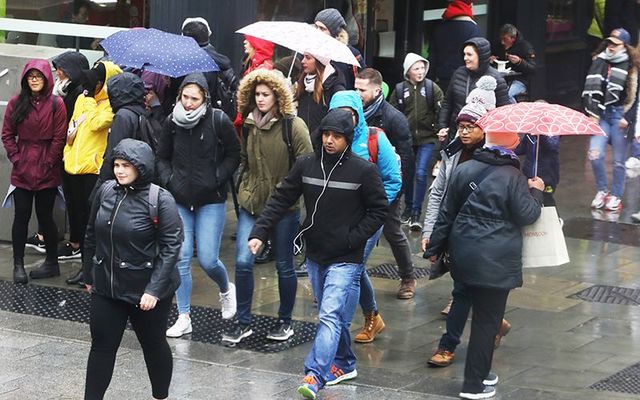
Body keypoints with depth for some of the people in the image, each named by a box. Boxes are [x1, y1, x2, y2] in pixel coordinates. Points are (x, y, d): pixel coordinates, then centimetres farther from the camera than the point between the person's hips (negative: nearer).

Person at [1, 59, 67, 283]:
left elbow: (59, 138, -5)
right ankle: (18, 265, 9)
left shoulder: (56, 104, -5)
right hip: (22, 171, 2)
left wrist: (47, 164, -8)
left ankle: (52, 262, 18)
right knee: (21, 216, 3)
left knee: (45, 216, 5)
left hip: (47, 172, -2)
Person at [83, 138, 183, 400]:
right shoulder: (105, 192, -1)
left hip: (146, 290, -4)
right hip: (107, 287, 4)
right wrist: (89, 276, 15)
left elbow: (171, 247, -17)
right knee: (102, 346, 6)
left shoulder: (160, 200, -15)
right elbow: (92, 236, 10)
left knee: (153, 344, 13)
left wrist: (154, 289, -22)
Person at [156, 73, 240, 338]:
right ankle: (184, 318, 8)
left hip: (211, 200, -3)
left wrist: (217, 179, -10)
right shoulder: (172, 123, 1)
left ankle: (226, 290, 30)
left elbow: (234, 155, 0)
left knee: (208, 259, -5)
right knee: (181, 258, -1)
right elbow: (162, 157, 13)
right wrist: (168, 180, -4)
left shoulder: (219, 121, -9)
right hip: (180, 200, 3)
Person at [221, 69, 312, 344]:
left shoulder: (293, 126, -11)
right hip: (251, 205, 4)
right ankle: (243, 322, 8)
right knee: (243, 262, -4)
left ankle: (285, 321, 25)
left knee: (284, 266, 8)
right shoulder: (249, 125, 6)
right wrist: (244, 189, 10)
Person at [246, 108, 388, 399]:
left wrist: (352, 239, -12)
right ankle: (344, 364, 32)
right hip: (315, 256, 5)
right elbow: (281, 200, 3)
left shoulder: (363, 171, -10)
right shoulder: (306, 165, 0)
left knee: (331, 316, -15)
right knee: (330, 316, 16)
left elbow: (378, 210, -3)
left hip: (345, 260, -5)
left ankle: (314, 375, -22)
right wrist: (259, 232, -8)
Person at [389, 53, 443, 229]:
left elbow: (442, 110, -4)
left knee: (421, 174, -11)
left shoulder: (432, 88, -2)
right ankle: (408, 207, 30)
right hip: (406, 139, 2)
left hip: (427, 138, -2)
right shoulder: (400, 90, 1)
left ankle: (416, 213, -5)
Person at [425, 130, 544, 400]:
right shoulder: (513, 177, -12)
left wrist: (435, 247, 17)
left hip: (463, 254, 6)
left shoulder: (463, 170, 4)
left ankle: (480, 372, 29)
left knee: (481, 314, 19)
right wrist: (535, 193, 10)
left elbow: (447, 213, 8)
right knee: (487, 321, 2)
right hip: (496, 262, -5)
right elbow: (526, 216, -8)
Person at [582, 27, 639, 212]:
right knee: (595, 154, -8)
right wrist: (591, 113, 3)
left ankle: (616, 196, 16)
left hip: (620, 115, -3)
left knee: (619, 160, 1)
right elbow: (589, 89, 12)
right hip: (601, 115, 4)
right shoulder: (599, 62, 9)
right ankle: (602, 190, 12)